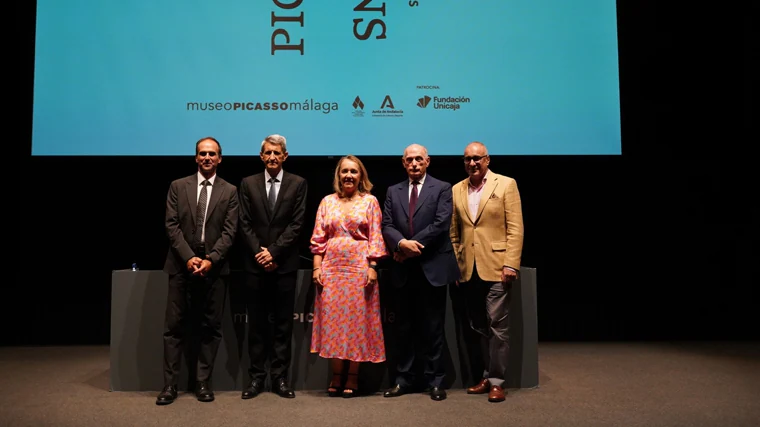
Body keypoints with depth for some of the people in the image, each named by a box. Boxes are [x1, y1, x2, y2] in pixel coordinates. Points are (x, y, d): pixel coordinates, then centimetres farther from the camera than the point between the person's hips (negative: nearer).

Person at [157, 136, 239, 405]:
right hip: (182, 265, 0)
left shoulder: (229, 191, 7)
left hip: (214, 267, 0)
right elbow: (172, 226, 0)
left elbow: (229, 232, -1)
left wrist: (210, 259, -13)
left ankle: (203, 382, 15)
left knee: (211, 327, 5)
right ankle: (170, 384, 10)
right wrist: (189, 257, -11)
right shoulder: (178, 187, 8)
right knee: (174, 326, 2)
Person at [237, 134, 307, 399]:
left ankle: (280, 377, 13)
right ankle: (256, 376, 15)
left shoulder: (298, 184, 3)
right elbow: (244, 224, 2)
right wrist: (259, 253, -9)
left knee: (283, 323, 5)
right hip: (255, 264, 1)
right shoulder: (248, 184, 8)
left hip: (284, 264, -1)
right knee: (256, 323, 7)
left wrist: (273, 252, -12)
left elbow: (296, 224, -4)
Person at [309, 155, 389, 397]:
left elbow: (375, 237, -1)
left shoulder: (370, 201, 3)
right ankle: (336, 377, 15)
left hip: (360, 268, -2)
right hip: (332, 268, 2)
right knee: (333, 320, 4)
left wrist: (372, 267, -9)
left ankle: (353, 378, 13)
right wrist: (317, 268, -1)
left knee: (357, 320, 2)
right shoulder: (327, 202, 9)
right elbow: (318, 238, 7)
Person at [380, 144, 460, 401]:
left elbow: (441, 224, -11)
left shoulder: (442, 189, 0)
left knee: (433, 328, 5)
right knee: (404, 328, 11)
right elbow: (387, 225, 3)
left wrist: (413, 247, -13)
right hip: (404, 269, 4)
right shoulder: (393, 191, 12)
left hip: (432, 267, -3)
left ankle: (435, 382, 16)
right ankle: (403, 380, 21)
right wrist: (401, 243, -17)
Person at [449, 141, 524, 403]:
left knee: (497, 325, -2)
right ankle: (488, 376, 23)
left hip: (496, 267, -4)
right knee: (480, 327, 11)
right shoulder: (457, 190, 12)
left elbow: (515, 228, -6)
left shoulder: (506, 184, 0)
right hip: (468, 270, 5)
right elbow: (454, 233, 13)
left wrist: (511, 264, -13)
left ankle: (497, 381, 8)